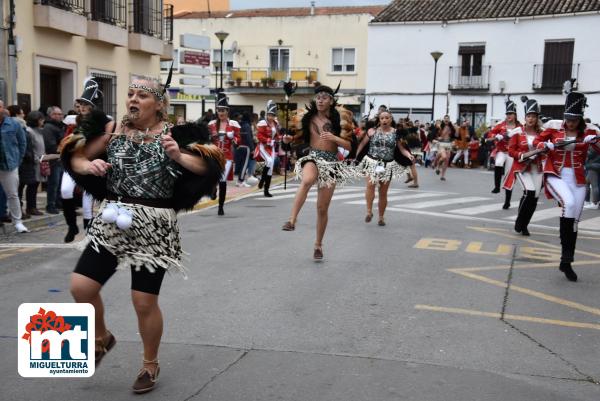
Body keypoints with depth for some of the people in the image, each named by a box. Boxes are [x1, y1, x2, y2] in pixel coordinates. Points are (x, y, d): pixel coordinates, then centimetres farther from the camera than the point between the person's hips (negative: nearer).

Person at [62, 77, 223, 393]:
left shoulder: (172, 134, -3)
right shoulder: (114, 132, 6)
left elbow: (207, 167, -9)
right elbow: (74, 158, 12)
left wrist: (179, 156, -26)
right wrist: (89, 165, -10)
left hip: (153, 227, -4)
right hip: (112, 222, 4)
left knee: (144, 301, 1)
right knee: (81, 287, -3)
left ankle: (150, 364, 26)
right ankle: (102, 338, 29)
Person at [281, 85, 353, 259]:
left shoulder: (338, 120, -1)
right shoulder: (308, 118, 4)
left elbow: (349, 146, -2)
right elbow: (300, 135, 18)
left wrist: (334, 138, -19)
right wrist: (289, 138, -4)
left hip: (331, 162, 0)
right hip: (313, 157, 0)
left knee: (322, 208, 5)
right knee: (307, 180, -40)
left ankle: (318, 245, 23)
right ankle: (292, 220, -40)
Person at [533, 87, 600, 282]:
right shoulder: (554, 126, -3)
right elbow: (537, 141, 6)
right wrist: (547, 145, -14)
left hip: (577, 178, 3)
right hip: (555, 175, -3)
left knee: (574, 220, 7)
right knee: (569, 203, -31)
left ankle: (566, 262, 22)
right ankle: (566, 255, -22)